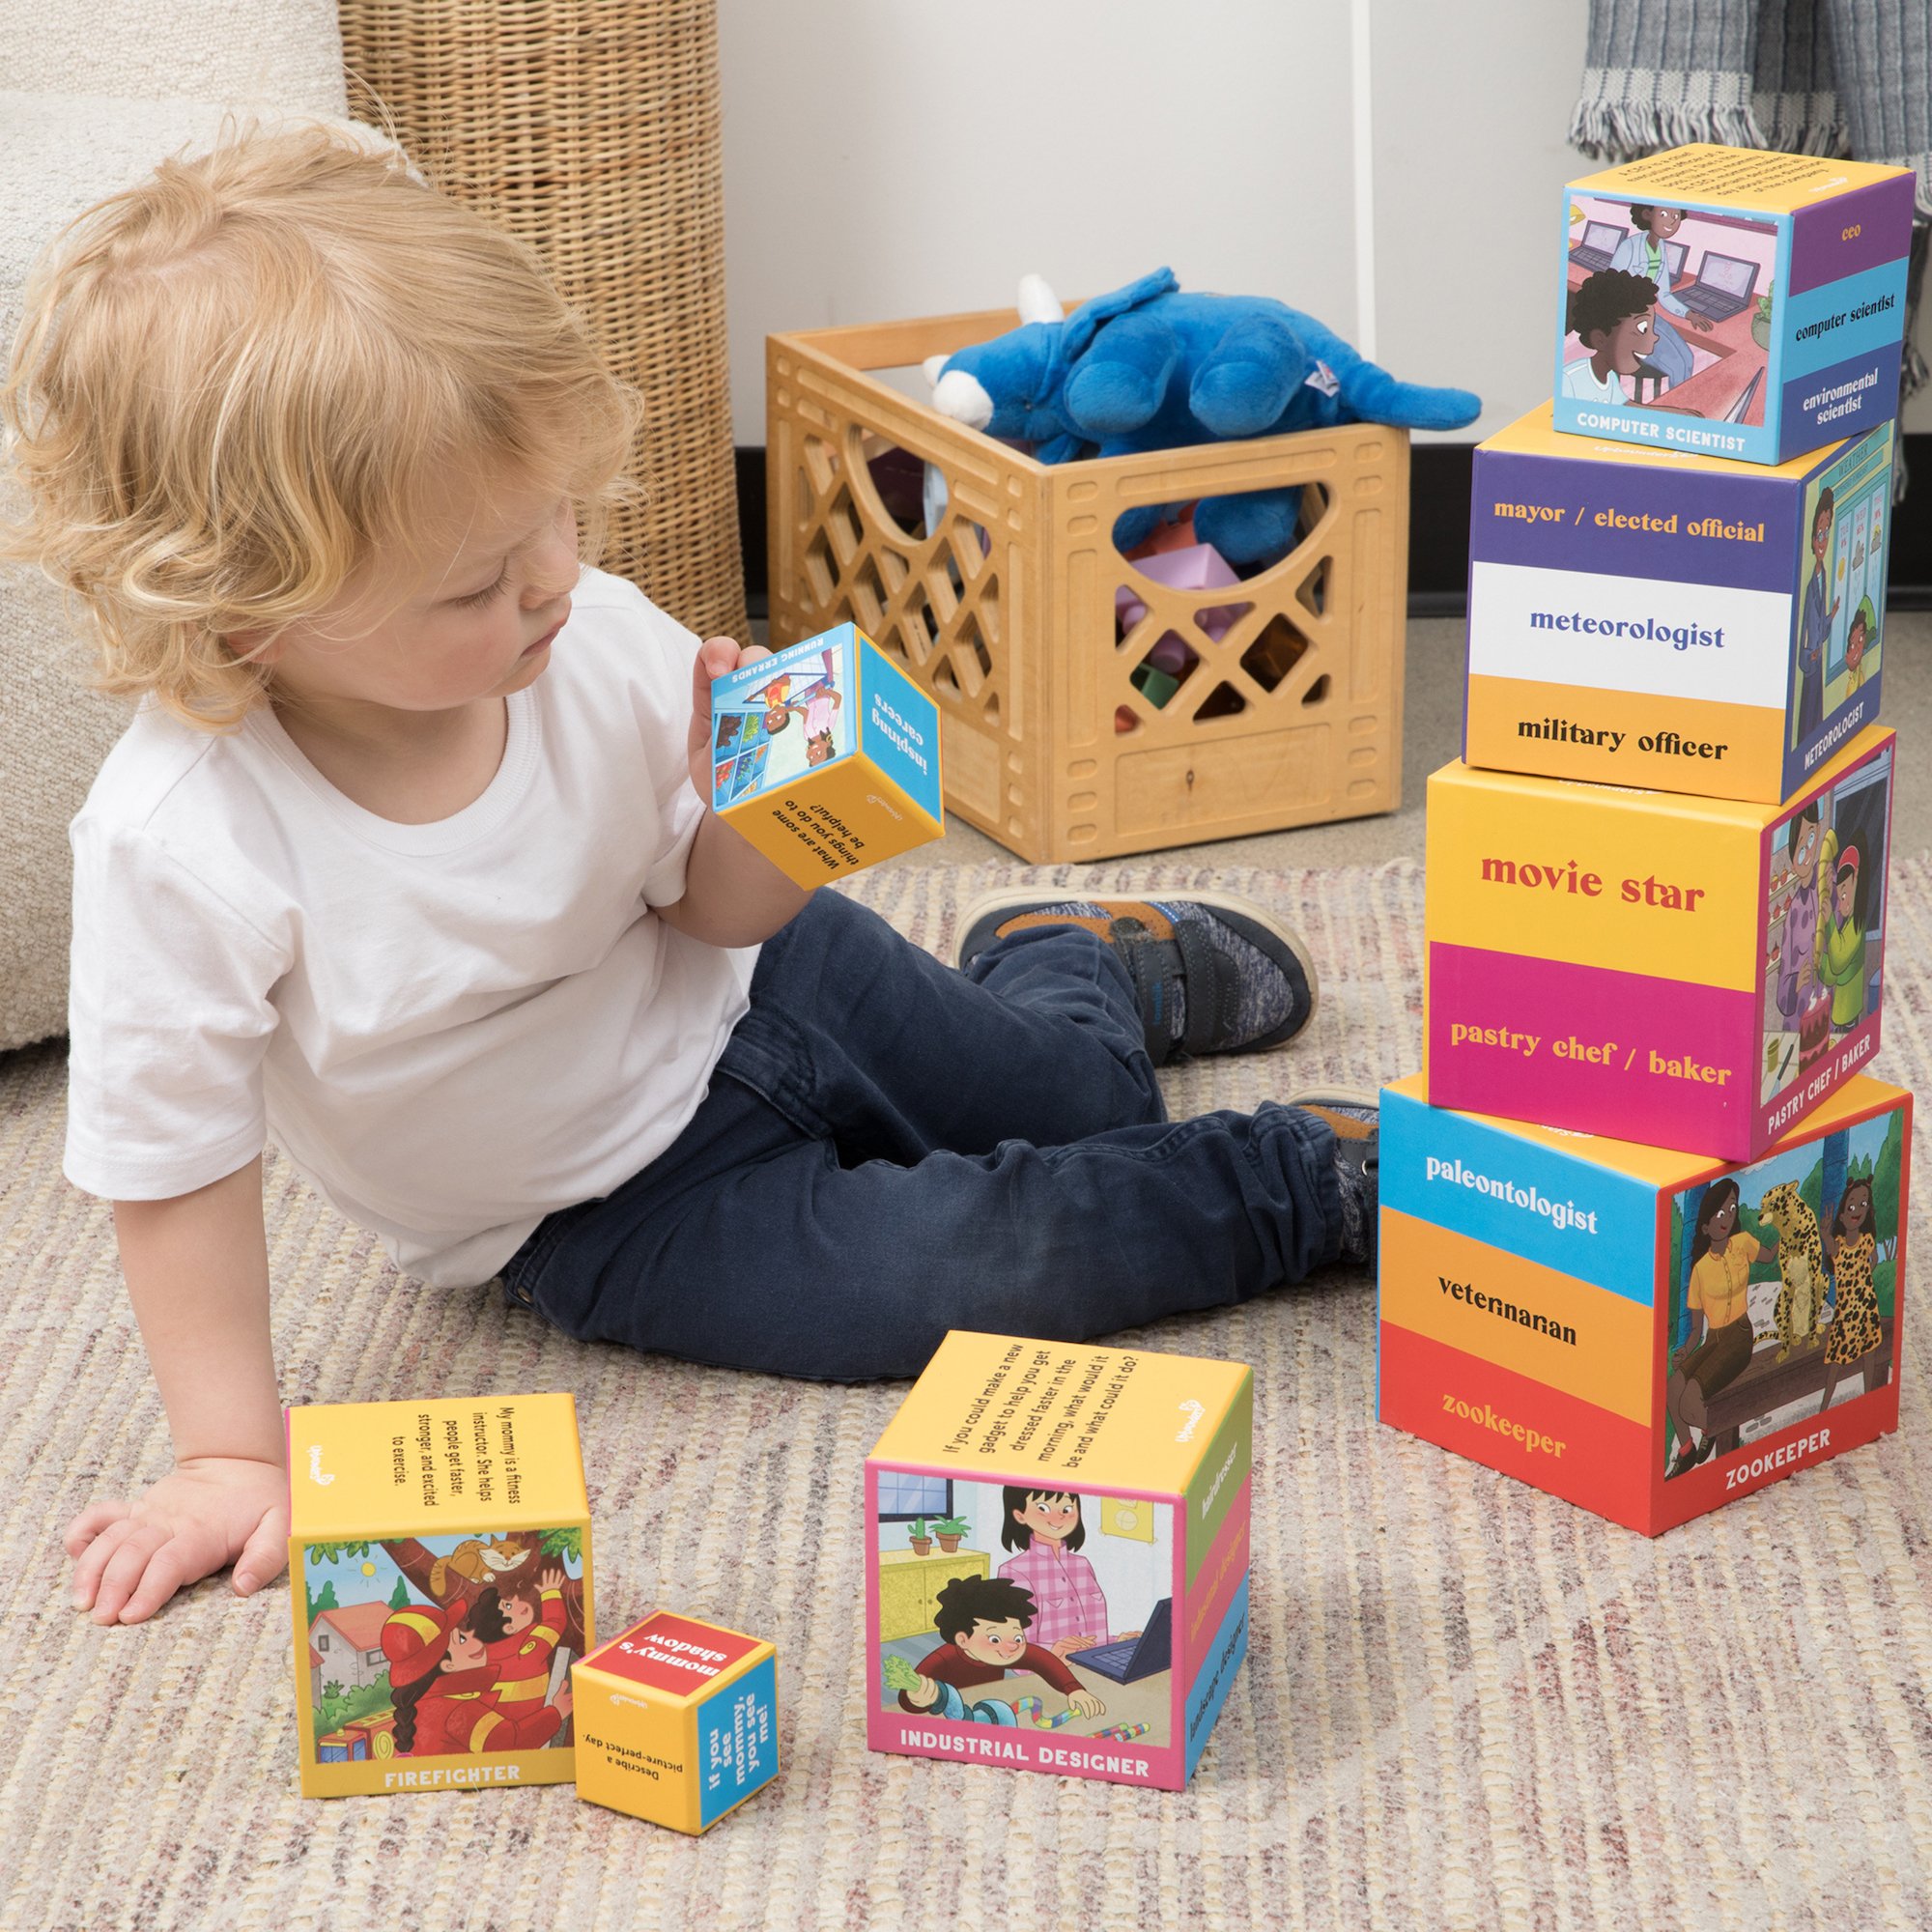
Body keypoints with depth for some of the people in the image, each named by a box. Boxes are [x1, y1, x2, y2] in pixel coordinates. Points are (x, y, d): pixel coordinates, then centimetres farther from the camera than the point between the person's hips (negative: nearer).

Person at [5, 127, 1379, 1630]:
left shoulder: (601, 646, -24)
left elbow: (715, 914, -9)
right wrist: (234, 1455, -20)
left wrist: (740, 815, -31)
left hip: (739, 995, 4)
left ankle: (1066, 956, 53)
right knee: (969, 1268, -18)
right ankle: (1307, 1187, 6)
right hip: (613, 1207, -3)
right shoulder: (181, 846, -35)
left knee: (1089, 1105, 18)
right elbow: (174, 1169, -23)